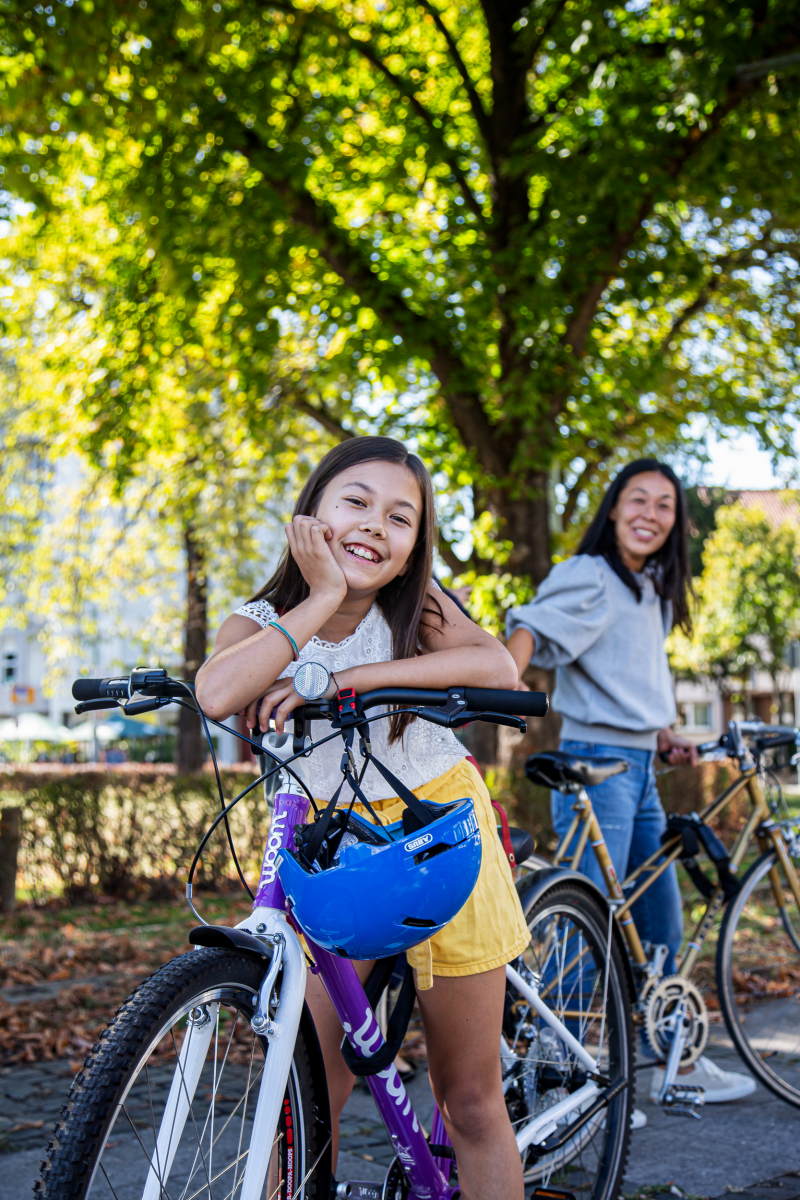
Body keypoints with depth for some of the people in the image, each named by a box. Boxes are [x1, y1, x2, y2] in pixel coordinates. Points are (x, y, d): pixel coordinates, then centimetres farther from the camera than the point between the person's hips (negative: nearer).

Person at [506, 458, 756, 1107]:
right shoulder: (588, 576, -9)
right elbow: (531, 629, -24)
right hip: (596, 761, -9)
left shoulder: (655, 591, 17)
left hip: (639, 768, 9)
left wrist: (665, 738, 12)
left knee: (661, 923, 16)